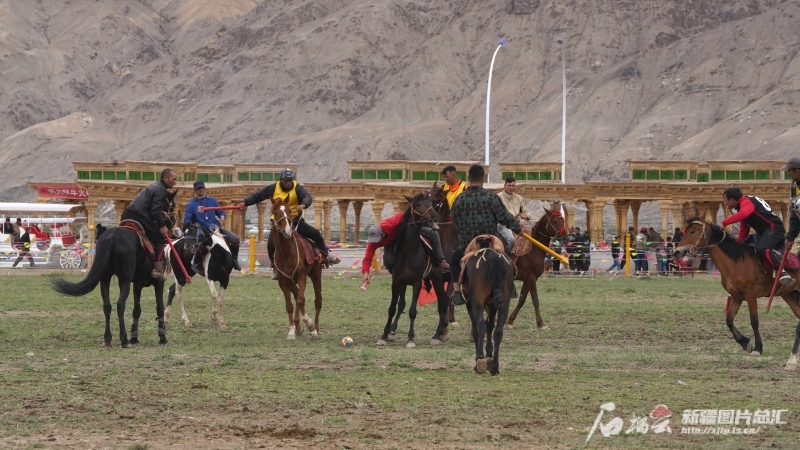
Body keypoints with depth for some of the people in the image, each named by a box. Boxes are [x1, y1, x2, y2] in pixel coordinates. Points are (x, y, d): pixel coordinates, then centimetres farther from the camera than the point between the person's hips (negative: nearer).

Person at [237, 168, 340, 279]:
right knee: (271, 243, -18)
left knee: (315, 234, -7)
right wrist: (245, 203, -7)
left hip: (296, 221, 0)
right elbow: (257, 196, 3)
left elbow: (307, 197, -28)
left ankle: (326, 255, 15)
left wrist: (303, 204, -50)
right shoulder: (273, 189, -4)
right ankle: (275, 266, 0)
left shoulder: (298, 188, -9)